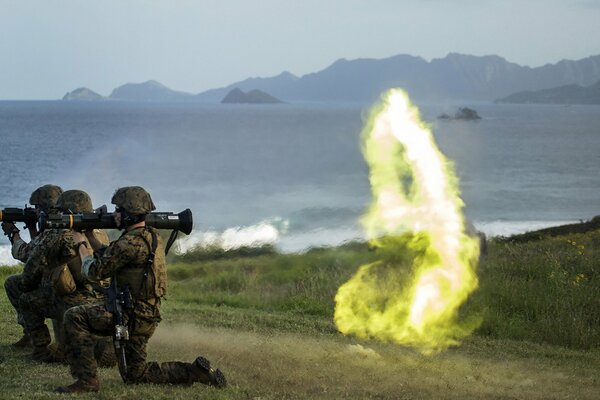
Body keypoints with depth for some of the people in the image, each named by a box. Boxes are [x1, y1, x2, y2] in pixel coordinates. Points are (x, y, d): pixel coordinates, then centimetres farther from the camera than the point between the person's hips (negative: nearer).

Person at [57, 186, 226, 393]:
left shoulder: (132, 242, -19)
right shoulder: (151, 237, 13)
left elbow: (94, 271, -12)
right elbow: (108, 260, 23)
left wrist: (80, 243, 4)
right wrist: (90, 236, 21)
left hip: (132, 315, -10)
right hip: (146, 317, 10)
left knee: (74, 317, -10)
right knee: (134, 374, 18)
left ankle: (86, 379, -13)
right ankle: (195, 371, 9)